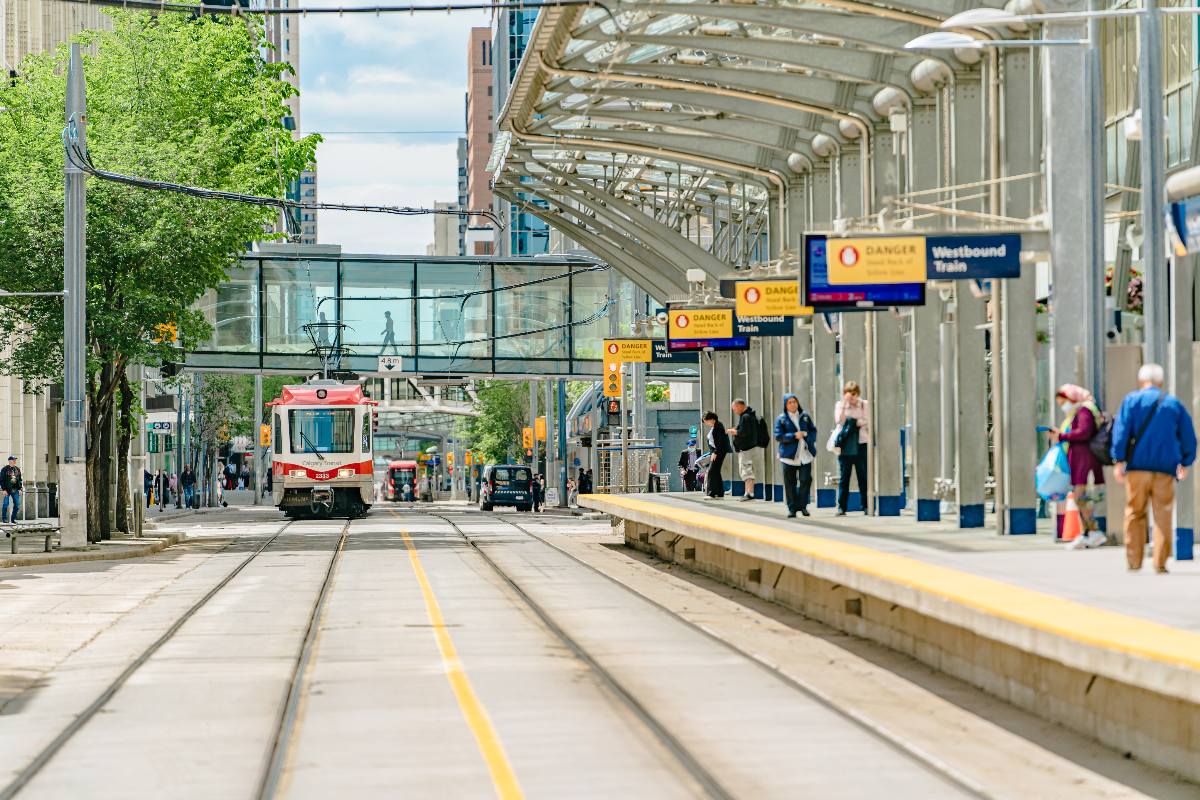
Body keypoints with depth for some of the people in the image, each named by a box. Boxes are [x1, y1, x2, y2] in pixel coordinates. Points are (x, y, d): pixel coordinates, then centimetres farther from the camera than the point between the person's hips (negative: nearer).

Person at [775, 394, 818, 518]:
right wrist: (794, 436, -17)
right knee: (790, 483, 1)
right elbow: (778, 436, -5)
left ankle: (802, 506, 9)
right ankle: (792, 508, 8)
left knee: (805, 480, -4)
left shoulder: (805, 416, 11)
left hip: (805, 455, 2)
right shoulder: (781, 419, 3)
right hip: (789, 455, -2)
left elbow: (813, 430, 11)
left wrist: (806, 434, -10)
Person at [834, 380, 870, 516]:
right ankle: (841, 507, 3)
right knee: (844, 477, 0)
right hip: (845, 445, 0)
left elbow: (868, 423, 7)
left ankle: (866, 506, 4)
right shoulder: (840, 405, 5)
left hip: (861, 445, 0)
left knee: (863, 476, 1)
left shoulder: (864, 405, 6)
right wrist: (844, 403, -14)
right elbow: (839, 421, -11)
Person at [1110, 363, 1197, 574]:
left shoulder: (1131, 400, 4)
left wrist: (1119, 461, -5)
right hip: (1165, 469, 1)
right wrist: (1185, 463, 17)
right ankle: (1160, 563, -3)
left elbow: (1121, 430, -4)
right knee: (1163, 516, 1)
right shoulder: (1175, 404, 11)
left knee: (1135, 513, 6)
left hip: (1137, 467, -1)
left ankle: (1134, 561, 4)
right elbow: (1188, 436, 11)